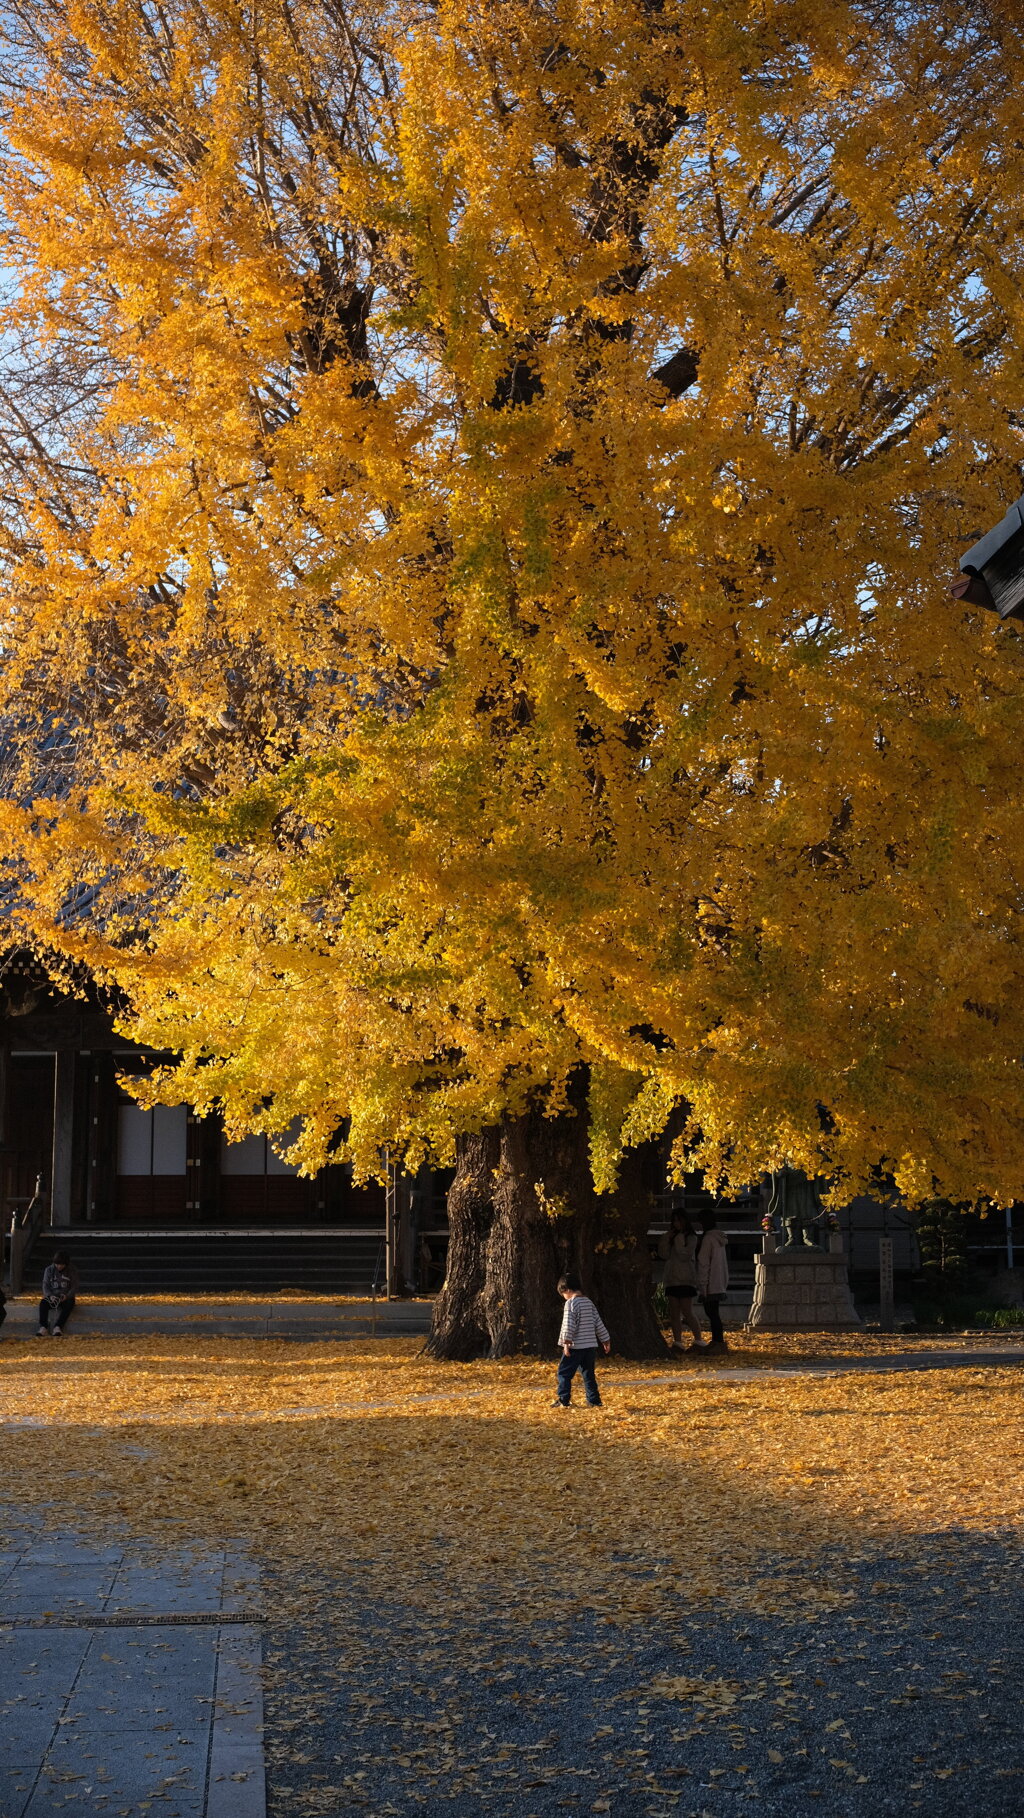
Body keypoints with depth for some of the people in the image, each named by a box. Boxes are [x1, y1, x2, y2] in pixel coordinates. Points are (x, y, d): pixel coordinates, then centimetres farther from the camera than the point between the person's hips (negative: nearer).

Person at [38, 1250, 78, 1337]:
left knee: (68, 1304, -37)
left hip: (66, 1297, -2)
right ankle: (43, 1327, -44)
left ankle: (57, 1327, -51)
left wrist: (67, 1296, -20)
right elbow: (45, 1285, 1)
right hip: (52, 1296, 2)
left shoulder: (72, 1271, 1)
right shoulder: (49, 1270, 5)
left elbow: (75, 1287, -1)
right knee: (43, 1303, -32)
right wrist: (50, 1295, -19)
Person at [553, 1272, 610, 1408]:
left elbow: (569, 1325, -19)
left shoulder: (571, 1303, -9)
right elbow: (599, 1324, 17)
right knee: (588, 1374, 12)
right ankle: (594, 1400, 10)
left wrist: (566, 1342, -20)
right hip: (590, 1345, 7)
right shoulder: (589, 1303, 13)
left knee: (564, 1372, 0)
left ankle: (563, 1399, -5)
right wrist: (606, 1341, 22)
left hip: (575, 1346, -7)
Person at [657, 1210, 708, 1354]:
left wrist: (679, 1240, -13)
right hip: (671, 1279, 6)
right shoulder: (671, 1237, 15)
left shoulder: (691, 1237, -2)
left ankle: (699, 1340, -4)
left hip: (686, 1280, -6)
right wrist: (667, 1239, -5)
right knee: (674, 1312, 3)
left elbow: (685, 1256, -13)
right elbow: (663, 1255, 3)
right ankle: (677, 1342, 5)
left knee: (687, 1312, -9)